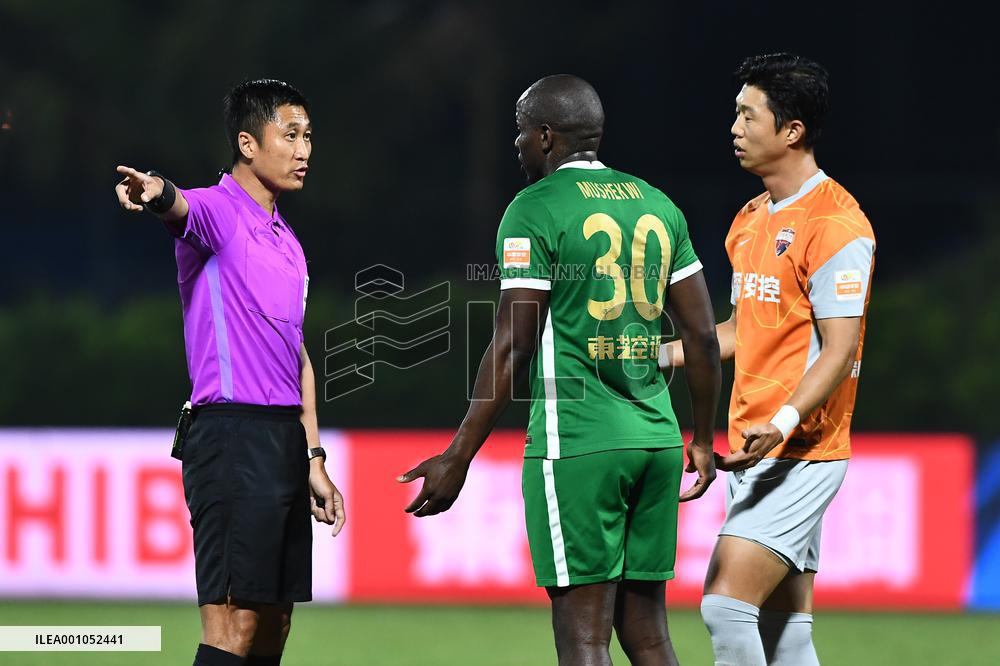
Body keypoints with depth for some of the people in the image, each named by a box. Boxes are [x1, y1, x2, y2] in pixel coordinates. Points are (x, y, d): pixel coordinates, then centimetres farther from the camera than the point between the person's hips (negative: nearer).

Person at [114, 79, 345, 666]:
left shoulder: (287, 241, 20)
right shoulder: (217, 211, -6)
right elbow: (182, 210, -31)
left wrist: (313, 460, 21)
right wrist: (156, 193, -56)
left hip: (286, 441, 9)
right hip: (232, 436, -9)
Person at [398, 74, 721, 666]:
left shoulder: (535, 209, -6)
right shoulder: (658, 206, 13)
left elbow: (513, 347, -11)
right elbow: (703, 335, 13)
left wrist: (458, 459, -7)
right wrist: (703, 441, 23)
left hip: (575, 445, -6)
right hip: (656, 439, 6)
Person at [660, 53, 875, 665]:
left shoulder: (834, 224, -13)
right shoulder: (751, 220, 15)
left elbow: (839, 349, -19)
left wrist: (782, 424, -31)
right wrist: (659, 356, 21)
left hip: (802, 452, -9)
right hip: (755, 452, 9)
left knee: (727, 604, -18)